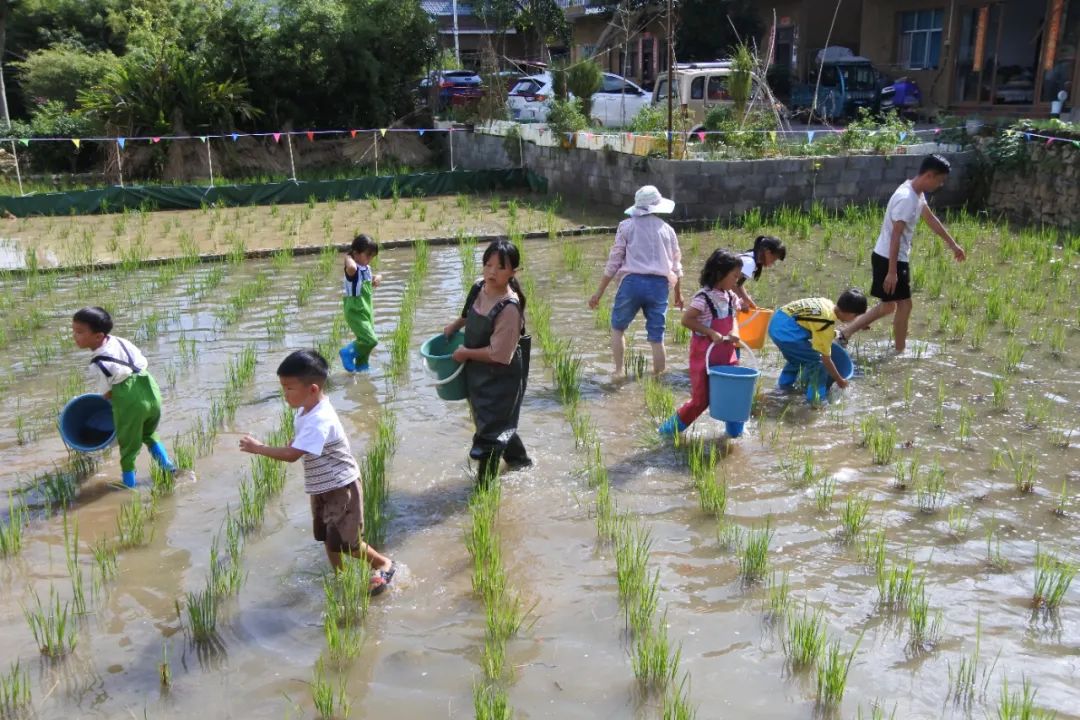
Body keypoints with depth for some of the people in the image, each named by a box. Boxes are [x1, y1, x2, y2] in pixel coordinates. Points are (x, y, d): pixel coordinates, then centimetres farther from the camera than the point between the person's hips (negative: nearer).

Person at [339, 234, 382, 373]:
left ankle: (361, 366, 33)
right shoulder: (352, 269, -20)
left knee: (365, 341, 16)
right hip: (355, 311, -8)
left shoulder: (367, 268, 5)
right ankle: (348, 353, 5)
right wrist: (348, 257, -27)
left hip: (367, 310, 8)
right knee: (370, 340, -16)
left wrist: (377, 278, 3)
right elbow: (352, 268, -48)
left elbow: (370, 284, 26)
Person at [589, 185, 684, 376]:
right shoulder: (667, 229, 12)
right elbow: (676, 265, 16)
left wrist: (599, 292, 5)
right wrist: (678, 293, 29)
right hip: (659, 285, 2)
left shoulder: (627, 226, 4)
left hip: (633, 282, -2)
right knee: (657, 338, 6)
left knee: (617, 327, 17)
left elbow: (614, 261, 1)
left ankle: (619, 371, 12)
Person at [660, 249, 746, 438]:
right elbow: (686, 320, -20)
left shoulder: (730, 297, 5)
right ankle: (670, 429, 13)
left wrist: (734, 332, -8)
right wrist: (711, 333, -23)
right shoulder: (703, 298, -18)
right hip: (704, 355, -7)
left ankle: (735, 431, 29)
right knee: (701, 399, -3)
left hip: (726, 353, 7)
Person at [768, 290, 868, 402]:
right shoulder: (828, 323, -15)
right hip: (785, 332, -10)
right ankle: (816, 397, 2)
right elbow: (826, 359, -8)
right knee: (817, 361, -4)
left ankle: (785, 383, 41)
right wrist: (840, 380, 3)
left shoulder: (828, 303, 6)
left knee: (796, 358, 31)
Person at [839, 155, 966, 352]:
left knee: (888, 305, 14)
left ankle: (846, 332, 16)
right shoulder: (906, 199, -24)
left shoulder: (917, 193, 7)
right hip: (888, 259, -10)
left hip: (896, 258, 10)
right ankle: (899, 352, 14)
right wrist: (892, 271, -25)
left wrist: (953, 245, 27)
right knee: (904, 304, 1)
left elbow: (931, 219, 20)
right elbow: (895, 236, -26)